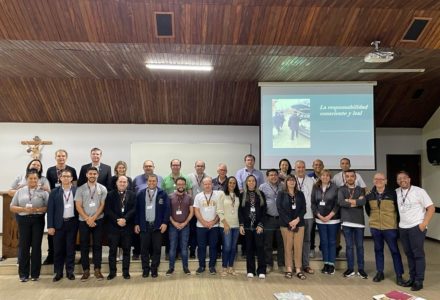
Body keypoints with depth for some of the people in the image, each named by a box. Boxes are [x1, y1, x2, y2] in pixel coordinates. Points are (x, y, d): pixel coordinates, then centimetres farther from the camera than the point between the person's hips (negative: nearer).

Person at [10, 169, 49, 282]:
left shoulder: (43, 192, 2)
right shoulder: (20, 191, 9)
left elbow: (48, 207, -2)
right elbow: (12, 207, 6)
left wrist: (37, 210, -18)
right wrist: (24, 209, -10)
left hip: (38, 220, -1)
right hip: (24, 220, 1)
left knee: (36, 246, 3)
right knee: (24, 246, 3)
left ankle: (35, 273, 13)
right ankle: (23, 274, 14)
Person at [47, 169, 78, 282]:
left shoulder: (77, 191, -1)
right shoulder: (54, 192, 1)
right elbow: (50, 209, 1)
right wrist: (50, 226, -4)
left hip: (72, 223, 0)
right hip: (59, 223, 1)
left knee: (71, 248, 6)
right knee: (58, 249, 7)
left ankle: (70, 271, 17)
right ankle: (58, 272, 18)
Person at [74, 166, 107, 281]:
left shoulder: (102, 189, 2)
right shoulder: (80, 189, 2)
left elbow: (102, 205, -1)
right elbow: (78, 206, -2)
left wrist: (93, 218, -10)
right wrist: (87, 219, -10)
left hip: (98, 220, 0)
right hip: (83, 221, 0)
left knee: (97, 245, 4)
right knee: (84, 246, 5)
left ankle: (97, 269, 13)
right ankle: (85, 270, 14)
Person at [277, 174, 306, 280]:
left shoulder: (300, 194, 11)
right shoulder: (281, 194, 2)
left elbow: (303, 209, 5)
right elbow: (280, 209, -5)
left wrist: (297, 220, -10)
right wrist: (289, 222, -12)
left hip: (299, 223, 2)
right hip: (286, 224, -2)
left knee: (298, 247, 1)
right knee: (288, 247, 1)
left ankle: (298, 269, 7)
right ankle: (289, 269, 9)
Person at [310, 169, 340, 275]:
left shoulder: (334, 188, -4)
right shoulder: (316, 188, 3)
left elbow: (337, 204, -7)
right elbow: (313, 203, 3)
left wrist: (329, 216, -11)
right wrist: (320, 216, -5)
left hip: (333, 219, -2)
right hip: (320, 219, 2)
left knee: (332, 242, 4)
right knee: (323, 242, 7)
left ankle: (331, 264, 12)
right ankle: (326, 264, 17)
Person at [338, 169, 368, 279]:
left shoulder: (360, 189, 8)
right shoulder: (341, 189, 5)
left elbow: (363, 201, -12)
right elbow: (340, 202, -14)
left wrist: (349, 201, -11)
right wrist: (356, 202, -9)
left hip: (359, 221, 1)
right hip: (346, 221, -1)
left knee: (359, 246, 7)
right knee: (349, 246, 6)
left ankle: (361, 269, 17)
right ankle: (350, 268, 15)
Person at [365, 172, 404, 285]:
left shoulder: (392, 194, -9)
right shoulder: (369, 195, 1)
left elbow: (398, 208, 1)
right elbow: (367, 209, 17)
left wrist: (396, 220, 4)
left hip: (390, 227, -3)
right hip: (375, 227, 3)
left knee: (394, 250, 3)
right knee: (378, 250, 13)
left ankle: (399, 275, 12)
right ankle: (380, 272, 24)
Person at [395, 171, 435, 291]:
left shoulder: (419, 191, -8)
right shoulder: (396, 192, 6)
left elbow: (431, 208, -8)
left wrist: (424, 224, -14)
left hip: (417, 227, -5)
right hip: (402, 228, 5)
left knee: (418, 254, -1)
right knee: (409, 254, 11)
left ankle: (419, 281, 5)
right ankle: (412, 278, 20)